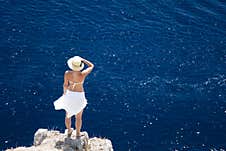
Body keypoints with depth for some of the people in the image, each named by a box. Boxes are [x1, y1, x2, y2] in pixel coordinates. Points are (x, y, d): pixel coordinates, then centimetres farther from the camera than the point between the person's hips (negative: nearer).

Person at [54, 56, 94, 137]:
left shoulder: (67, 73, -21)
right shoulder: (83, 74, -25)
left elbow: (65, 85, -5)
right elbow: (91, 66, -8)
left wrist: (64, 93, 13)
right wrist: (82, 59, -10)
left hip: (69, 94, 2)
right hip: (80, 96, -1)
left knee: (68, 115, 25)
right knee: (78, 117, 19)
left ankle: (69, 131, 44)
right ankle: (78, 134, 35)